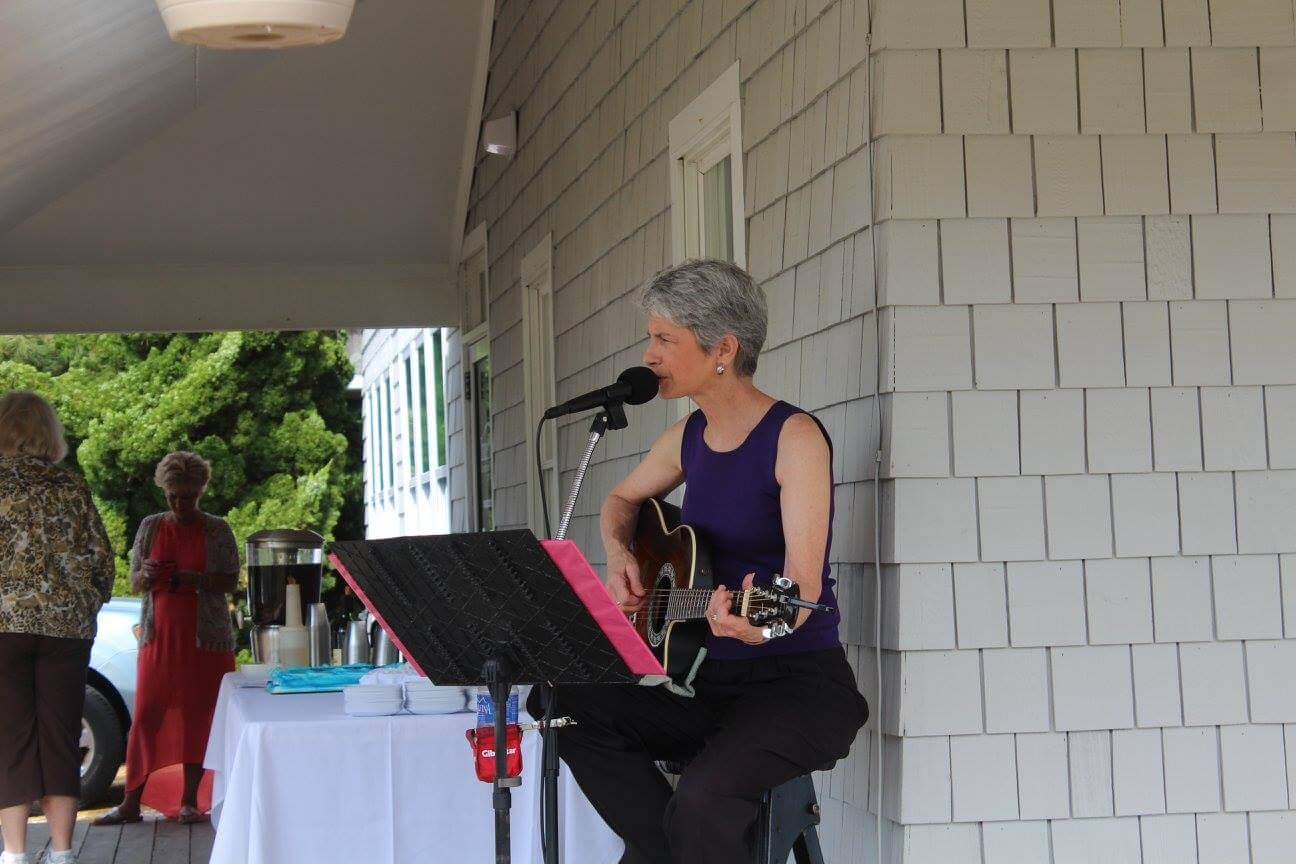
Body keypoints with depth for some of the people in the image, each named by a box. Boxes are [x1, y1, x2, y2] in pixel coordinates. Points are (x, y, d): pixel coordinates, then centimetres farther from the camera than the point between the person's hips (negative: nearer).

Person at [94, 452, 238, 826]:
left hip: (206, 638, -1)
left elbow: (231, 581, 0)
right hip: (160, 635, 2)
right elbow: (134, 582, 11)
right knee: (147, 714, -3)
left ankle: (189, 801, 5)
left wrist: (196, 580, -19)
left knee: (197, 714, -2)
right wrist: (146, 575, -13)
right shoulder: (150, 527, 10)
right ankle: (130, 803, -1)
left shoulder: (217, 530, 4)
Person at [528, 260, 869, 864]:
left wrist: (760, 625, -42)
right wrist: (619, 556, 6)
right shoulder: (690, 438, 9)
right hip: (710, 679, 7)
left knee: (702, 798, -33)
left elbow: (803, 581, -21)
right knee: (562, 705, -15)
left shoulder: (794, 436, -13)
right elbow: (622, 500, 28)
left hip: (798, 681, -7)